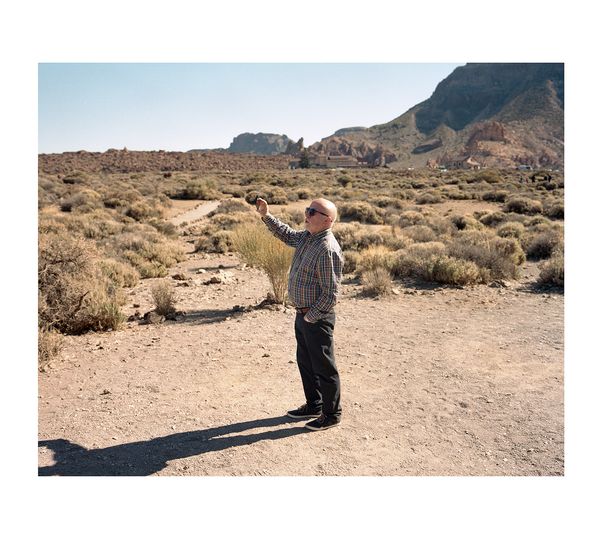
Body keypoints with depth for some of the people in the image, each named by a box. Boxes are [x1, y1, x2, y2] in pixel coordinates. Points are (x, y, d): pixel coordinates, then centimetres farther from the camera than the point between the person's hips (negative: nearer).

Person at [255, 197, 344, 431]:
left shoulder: (328, 249, -24)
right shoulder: (307, 236, 5)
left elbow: (330, 293, -23)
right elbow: (287, 235, 26)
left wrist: (311, 316, -17)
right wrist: (266, 216, 14)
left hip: (317, 318, -10)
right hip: (303, 314, 10)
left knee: (323, 367, 5)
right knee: (305, 361, 21)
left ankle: (332, 414, 23)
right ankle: (313, 405, 38)